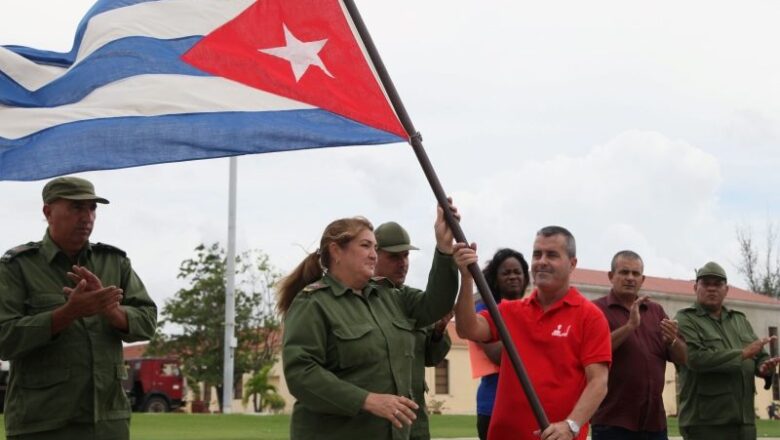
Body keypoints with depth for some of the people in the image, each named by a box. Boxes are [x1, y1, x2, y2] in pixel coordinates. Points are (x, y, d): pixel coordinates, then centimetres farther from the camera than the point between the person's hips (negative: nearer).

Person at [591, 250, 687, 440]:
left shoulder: (656, 310, 15)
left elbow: (682, 358, 13)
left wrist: (672, 340, -9)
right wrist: (629, 326, -23)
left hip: (654, 421, 6)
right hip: (612, 422, -5)